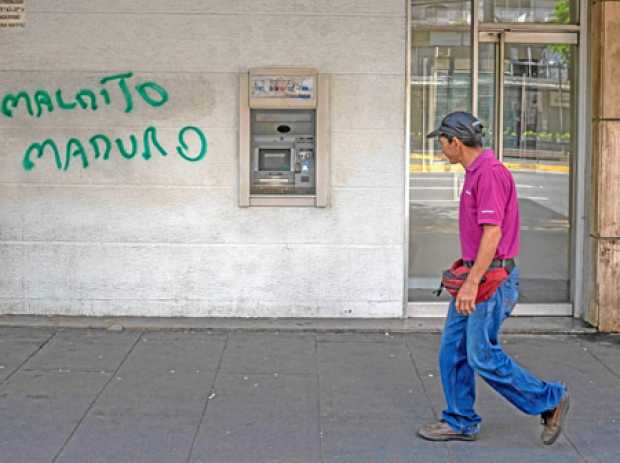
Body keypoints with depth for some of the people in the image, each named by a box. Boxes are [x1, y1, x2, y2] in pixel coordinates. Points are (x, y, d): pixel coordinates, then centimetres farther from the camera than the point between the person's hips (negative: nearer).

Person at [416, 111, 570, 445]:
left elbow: (493, 233, -24)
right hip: (476, 276, 10)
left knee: (483, 355, -6)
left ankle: (549, 401, 7)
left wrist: (471, 283, -27)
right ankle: (461, 422, 18)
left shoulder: (490, 173, -18)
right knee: (452, 349, 10)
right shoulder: (475, 173, 15)